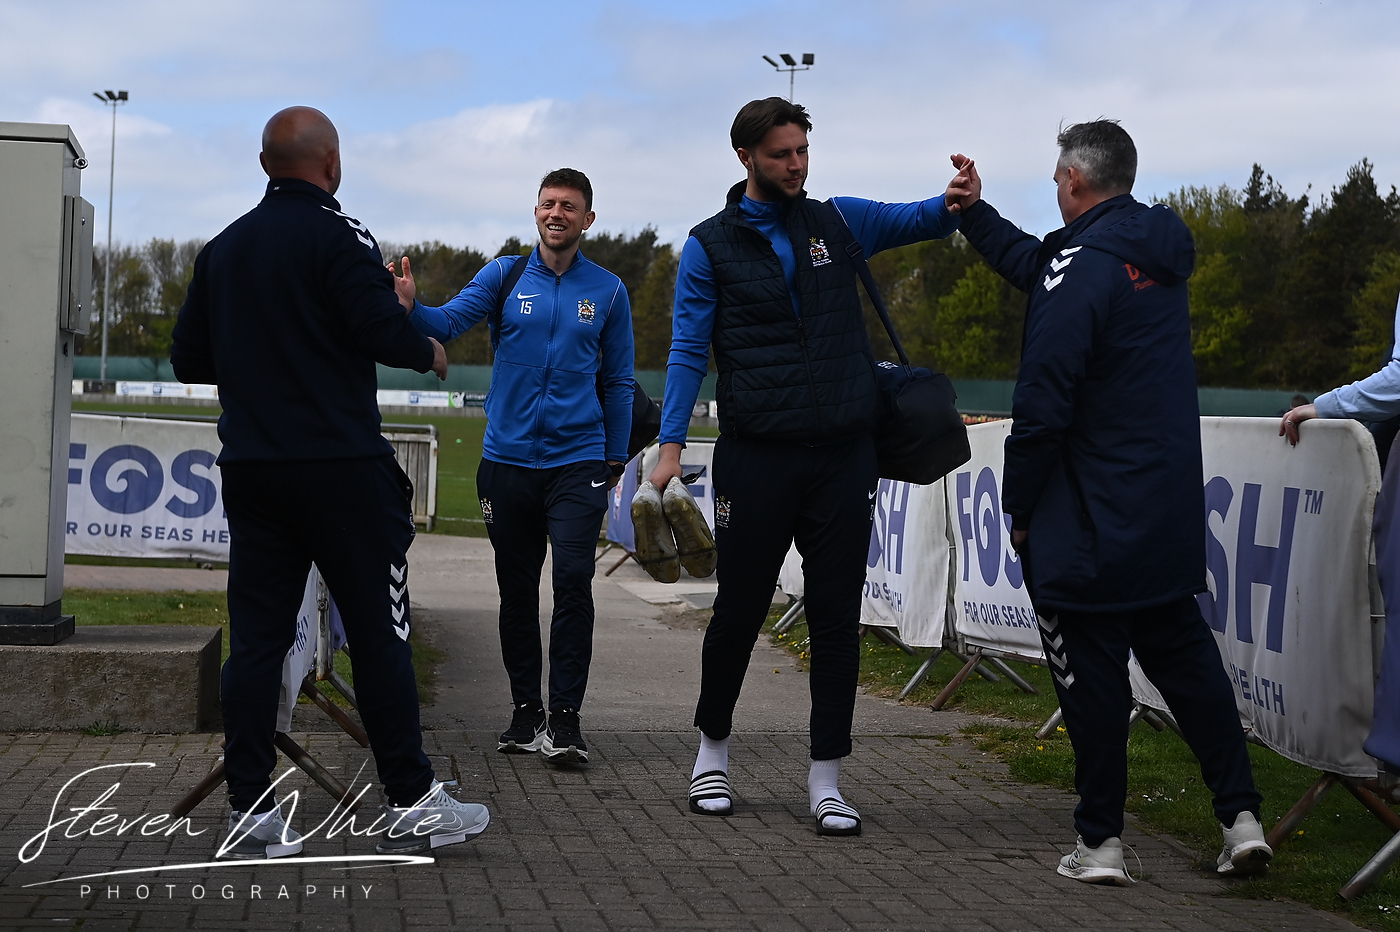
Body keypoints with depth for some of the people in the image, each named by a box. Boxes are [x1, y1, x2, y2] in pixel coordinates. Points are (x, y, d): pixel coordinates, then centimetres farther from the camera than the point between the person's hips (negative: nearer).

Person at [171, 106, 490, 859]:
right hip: (337, 465, -6)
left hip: (249, 468, 6)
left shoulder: (223, 247, 13)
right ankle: (411, 803, 4)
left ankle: (250, 812, 7)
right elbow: (382, 330, -18)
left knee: (255, 635, 6)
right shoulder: (336, 234, -7)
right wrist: (429, 355, 2)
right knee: (378, 629, 0)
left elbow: (188, 360, 15)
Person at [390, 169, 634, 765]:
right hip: (508, 459, 1)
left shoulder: (607, 290, 7)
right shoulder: (505, 276, 5)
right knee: (517, 589, 8)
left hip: (577, 462, -1)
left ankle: (565, 717, -7)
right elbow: (449, 322, -9)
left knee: (573, 581, -12)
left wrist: (616, 458, 11)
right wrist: (411, 307, -31)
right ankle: (526, 711, 18)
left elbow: (617, 380, 13)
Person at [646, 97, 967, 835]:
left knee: (837, 616, 3)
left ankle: (826, 779, 11)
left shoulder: (838, 221, 11)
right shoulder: (710, 246, 3)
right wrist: (671, 442, -10)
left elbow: (918, 220, 14)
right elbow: (688, 351, 1)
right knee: (740, 608, 4)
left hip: (844, 455, 2)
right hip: (756, 457, -2)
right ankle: (713, 750, 27)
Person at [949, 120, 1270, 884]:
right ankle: (1241, 815, 13)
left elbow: (1042, 405, -19)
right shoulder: (1160, 253, 10)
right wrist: (974, 213, 28)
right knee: (1184, 651, 15)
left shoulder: (1082, 269, -17)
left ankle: (1101, 842, 8)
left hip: (1091, 524, -8)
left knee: (1090, 670, 1)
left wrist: (1019, 507, -9)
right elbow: (1035, 265, 24)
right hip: (1172, 518, 8)